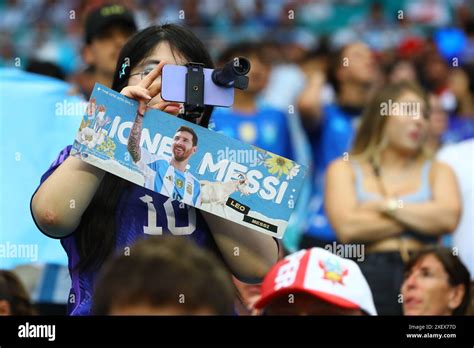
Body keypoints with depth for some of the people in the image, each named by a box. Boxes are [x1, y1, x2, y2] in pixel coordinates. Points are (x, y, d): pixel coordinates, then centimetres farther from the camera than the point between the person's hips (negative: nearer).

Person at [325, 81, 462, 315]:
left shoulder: (437, 171, 20)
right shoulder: (344, 169, 15)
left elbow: (449, 218, -1)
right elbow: (347, 228, -3)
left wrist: (387, 205, 0)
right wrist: (420, 218, 4)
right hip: (365, 275, -2)